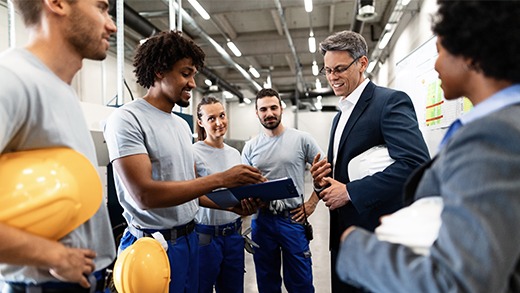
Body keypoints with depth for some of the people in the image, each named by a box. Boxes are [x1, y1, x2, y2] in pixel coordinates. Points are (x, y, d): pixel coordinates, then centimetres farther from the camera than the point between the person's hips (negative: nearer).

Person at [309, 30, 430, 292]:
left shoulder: (391, 101, -11)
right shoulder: (340, 116, 15)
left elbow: (416, 162, -26)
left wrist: (350, 191, -23)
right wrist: (322, 181, -3)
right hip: (344, 235, 8)